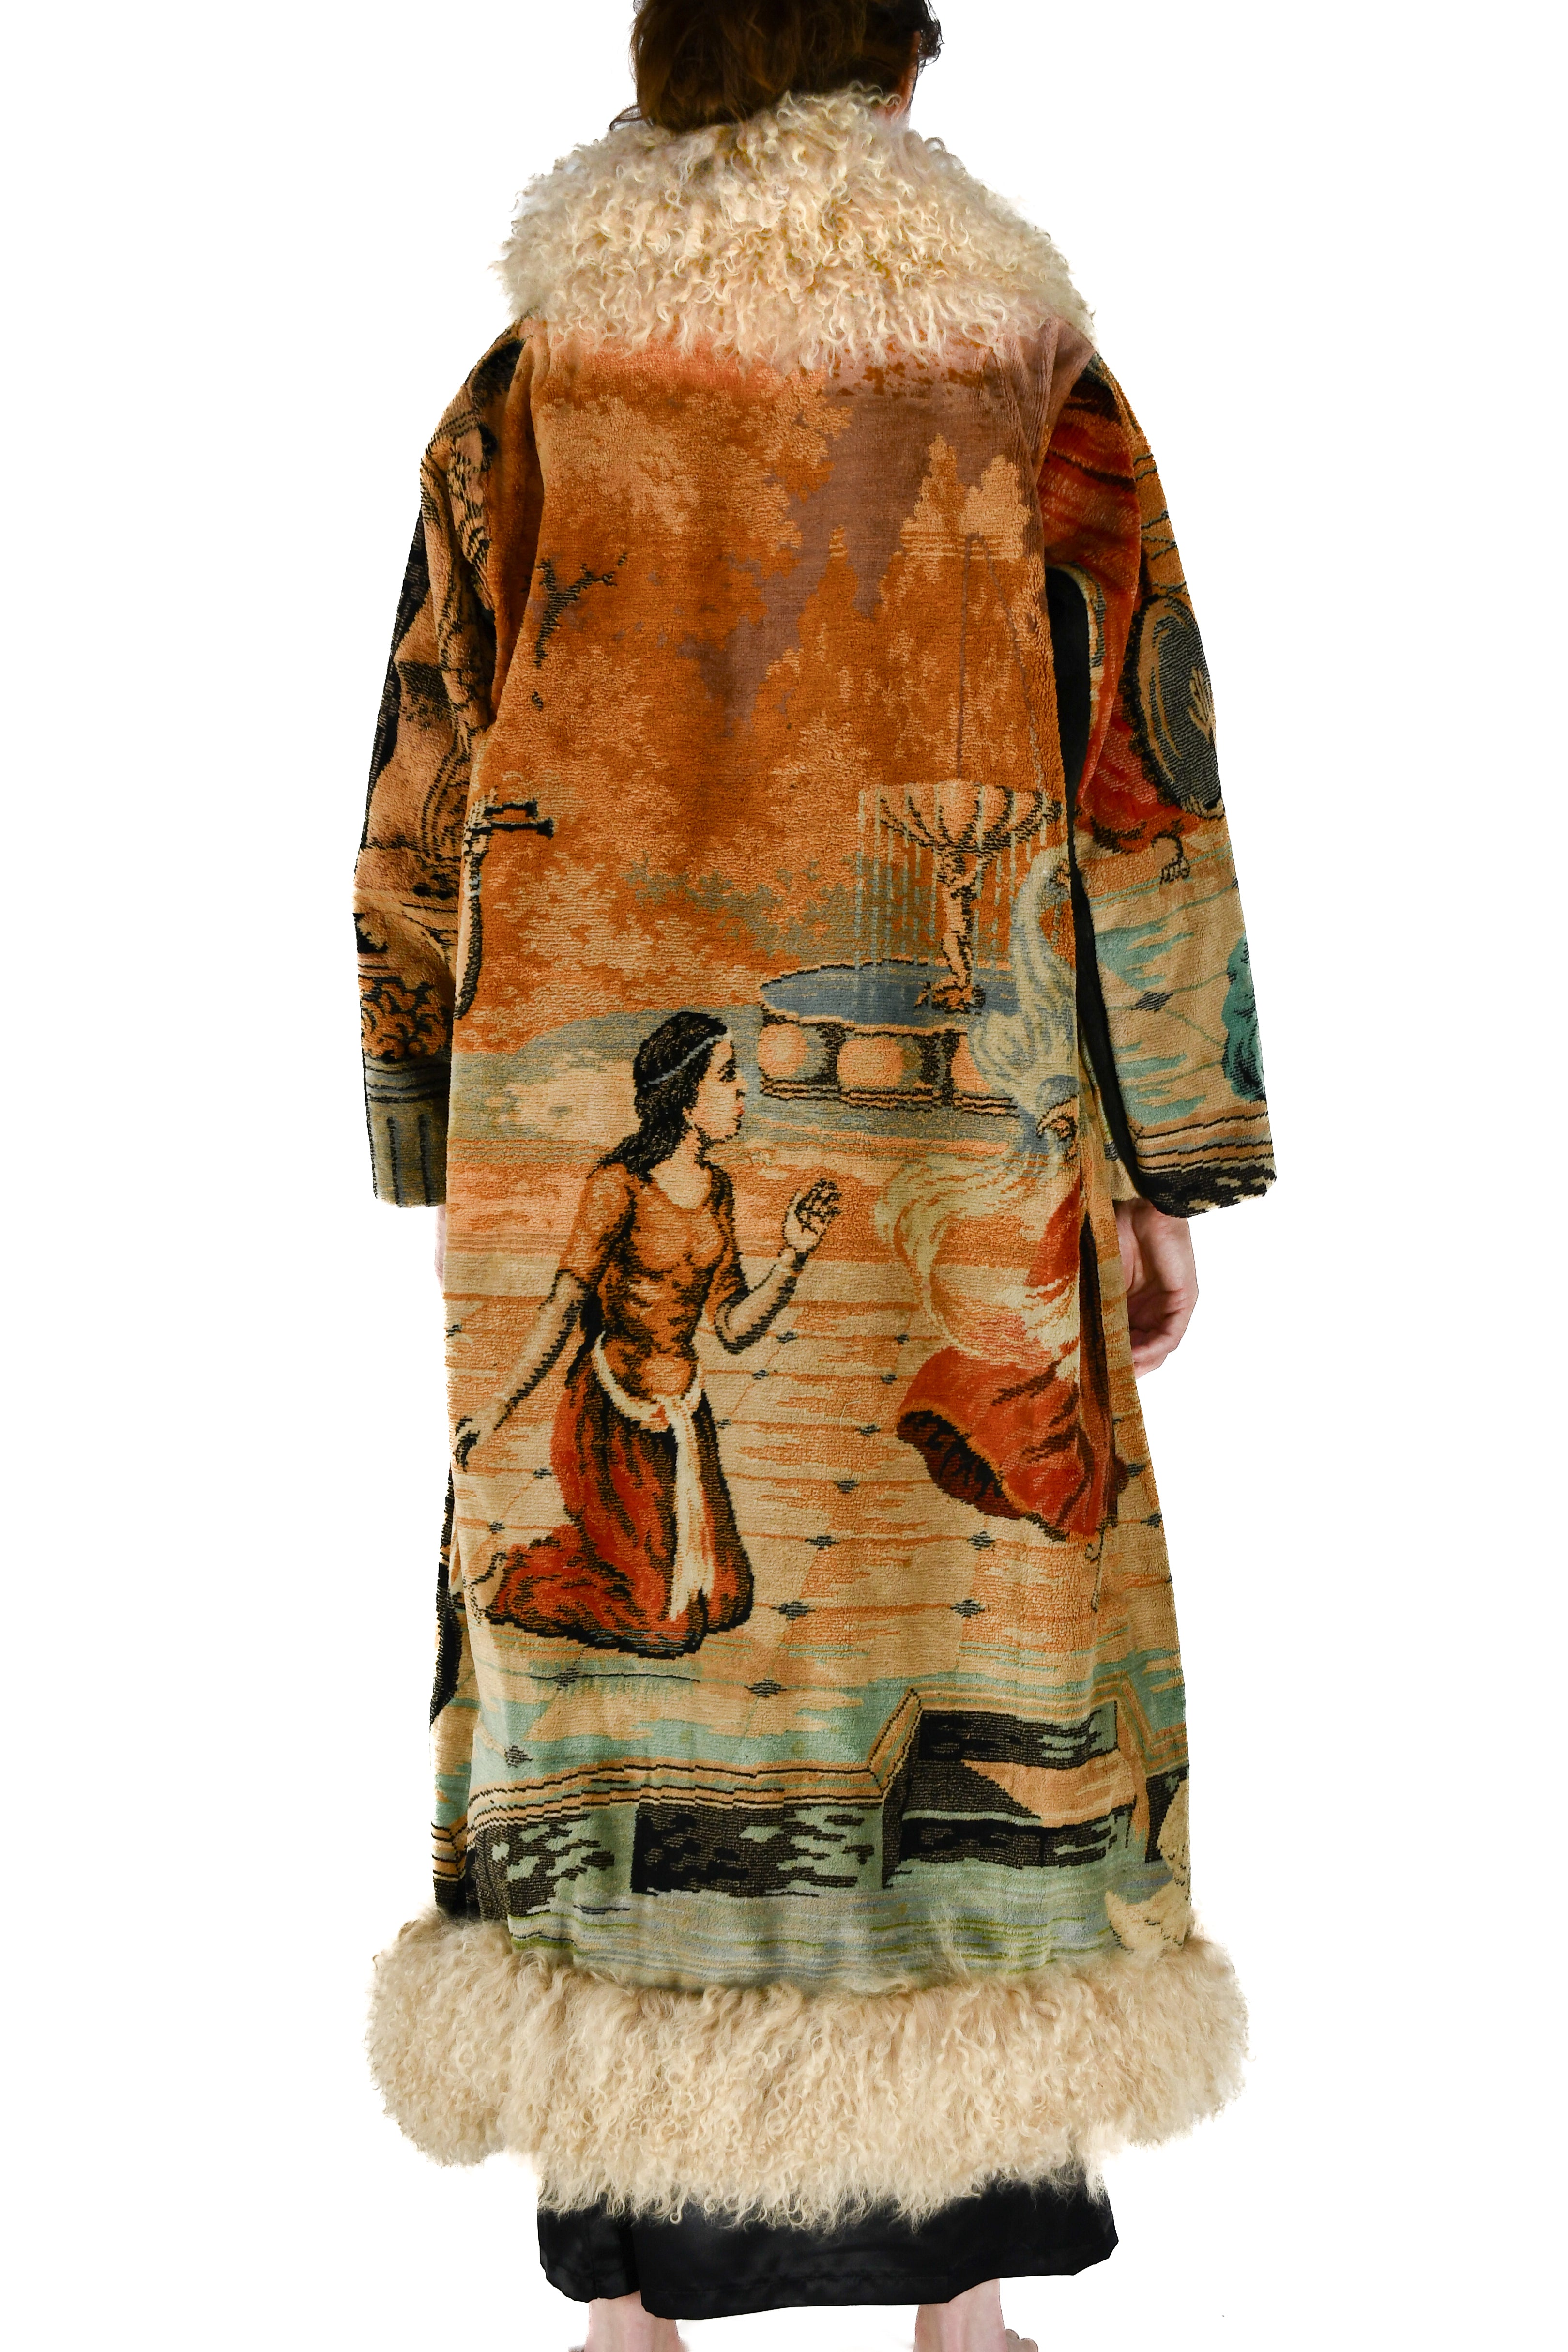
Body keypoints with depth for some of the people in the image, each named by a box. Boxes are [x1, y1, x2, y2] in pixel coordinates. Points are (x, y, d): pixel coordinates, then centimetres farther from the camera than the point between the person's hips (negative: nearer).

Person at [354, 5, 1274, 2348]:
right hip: (949, 1184, 0)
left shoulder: (525, 397, 4)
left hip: (594, 1176, 1)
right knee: (967, 1688, 10)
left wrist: (448, 1171, 12)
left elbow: (422, 818, 4)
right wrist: (1173, 1173, 5)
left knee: (612, 1676, 9)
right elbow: (1150, 799, -1)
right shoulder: (1036, 390, 2)